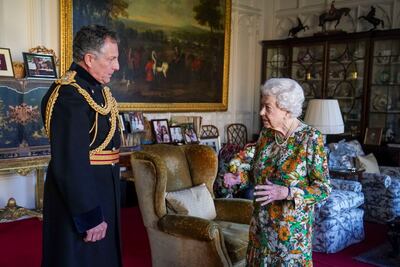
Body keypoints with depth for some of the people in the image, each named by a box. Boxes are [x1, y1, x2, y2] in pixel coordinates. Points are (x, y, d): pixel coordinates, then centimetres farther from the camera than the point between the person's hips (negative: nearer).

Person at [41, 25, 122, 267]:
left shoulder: (99, 89, 6)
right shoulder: (68, 96, -24)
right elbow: (71, 164, -28)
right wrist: (90, 217, -24)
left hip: (102, 193, 9)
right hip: (78, 198, -9)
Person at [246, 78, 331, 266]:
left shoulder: (310, 138, -15)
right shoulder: (266, 134, 2)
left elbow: (323, 188, -15)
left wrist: (286, 193, -26)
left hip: (292, 228, -5)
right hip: (261, 224, 5)